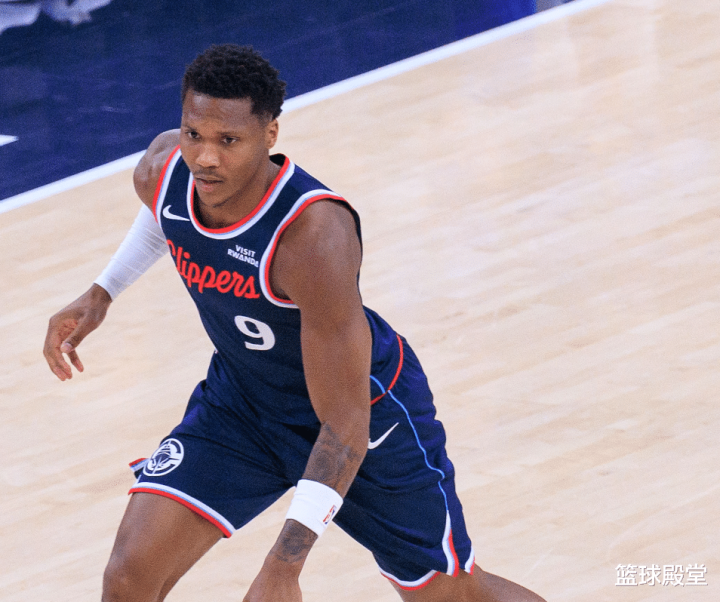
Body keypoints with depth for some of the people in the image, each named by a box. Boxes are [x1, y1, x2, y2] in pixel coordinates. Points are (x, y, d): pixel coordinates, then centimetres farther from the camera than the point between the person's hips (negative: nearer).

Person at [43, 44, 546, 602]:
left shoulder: (315, 234, -39)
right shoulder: (163, 168, -20)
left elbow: (346, 426, -37)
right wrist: (102, 292, 4)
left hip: (369, 407, -5)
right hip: (240, 399, 5)